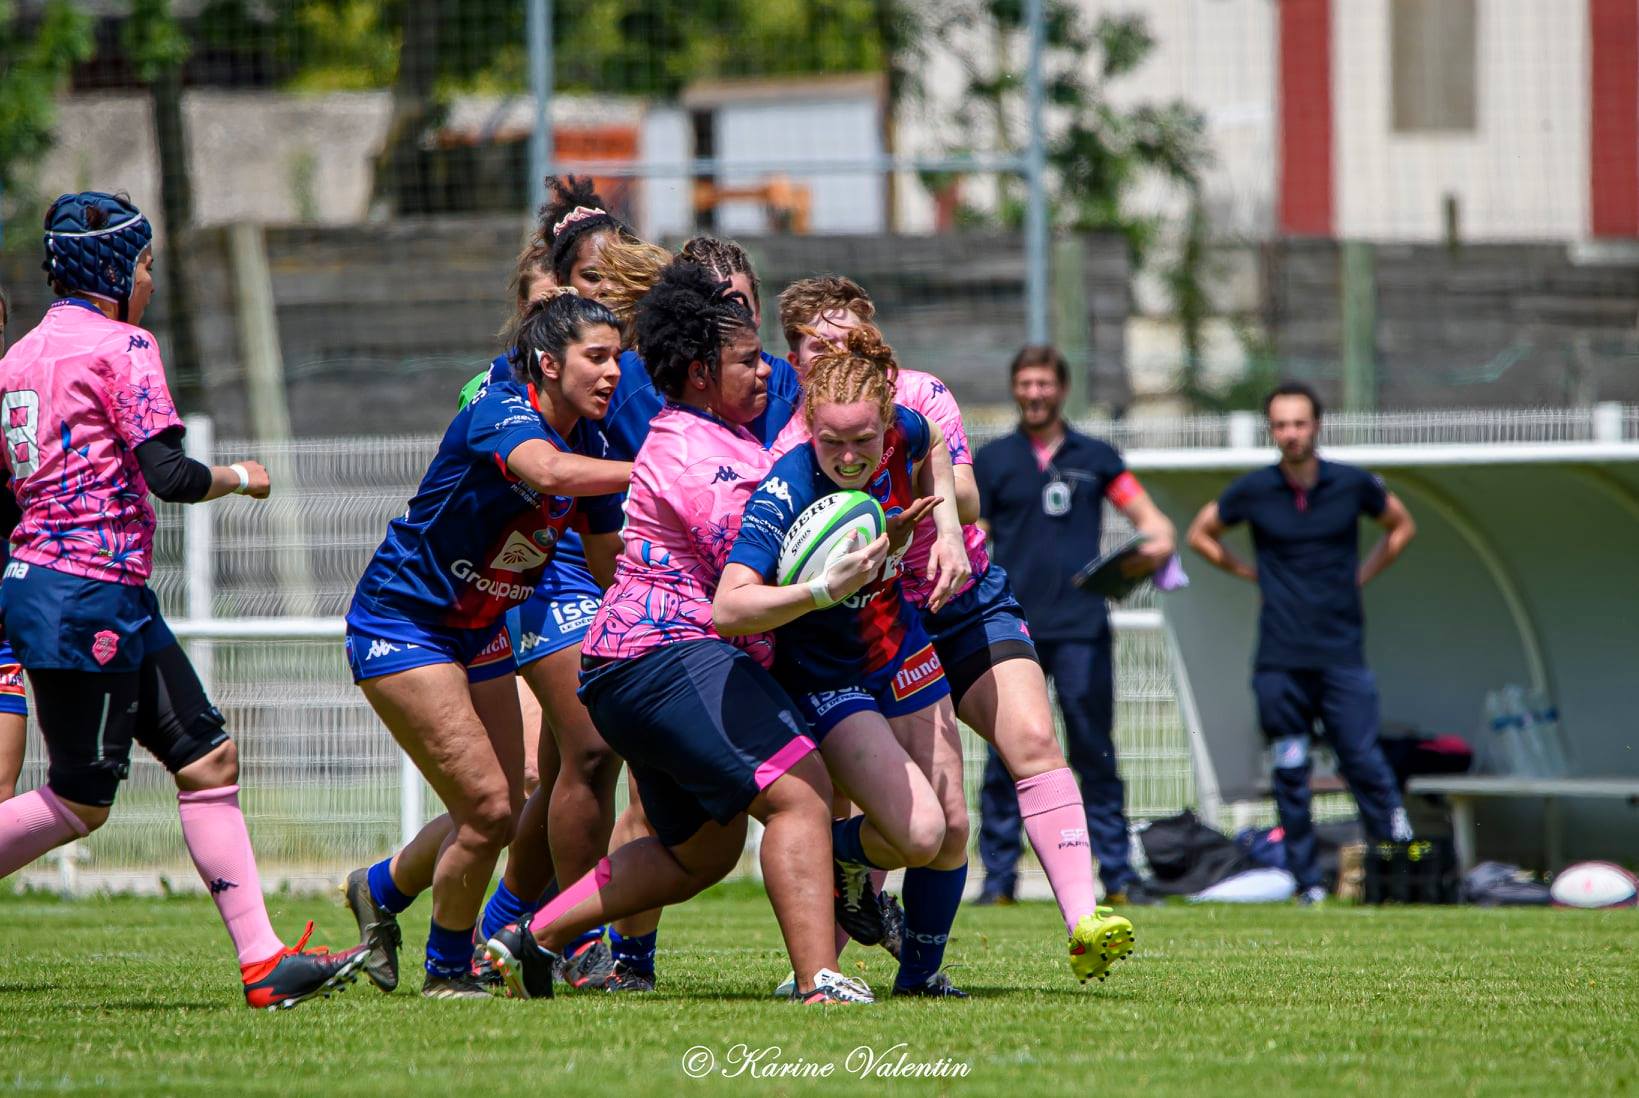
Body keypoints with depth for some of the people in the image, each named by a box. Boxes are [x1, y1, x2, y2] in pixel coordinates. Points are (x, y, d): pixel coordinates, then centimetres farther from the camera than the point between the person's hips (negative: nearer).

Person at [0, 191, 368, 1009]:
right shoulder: (121, 347, -10)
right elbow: (168, 473, -17)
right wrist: (239, 478, 0)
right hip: (87, 595, -9)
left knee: (208, 757, 6)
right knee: (80, 802, -3)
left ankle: (262, 961, 2)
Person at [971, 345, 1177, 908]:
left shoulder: (1095, 457, 11)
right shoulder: (992, 460, 10)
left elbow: (1143, 511, 9)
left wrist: (1158, 540, -14)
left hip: (1081, 626, 0)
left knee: (1095, 754, -1)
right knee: (1005, 760, -2)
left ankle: (1117, 876, 1)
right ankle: (998, 877, 3)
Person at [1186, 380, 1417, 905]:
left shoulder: (1353, 484, 0)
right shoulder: (1253, 491, 0)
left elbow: (1401, 526, 19)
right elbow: (1200, 535, 17)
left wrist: (1361, 576, 9)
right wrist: (1251, 573, 8)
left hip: (1341, 651, -1)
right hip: (1280, 658, 1)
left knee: (1363, 760, -8)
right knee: (1290, 774, 1)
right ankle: (1307, 881, 8)